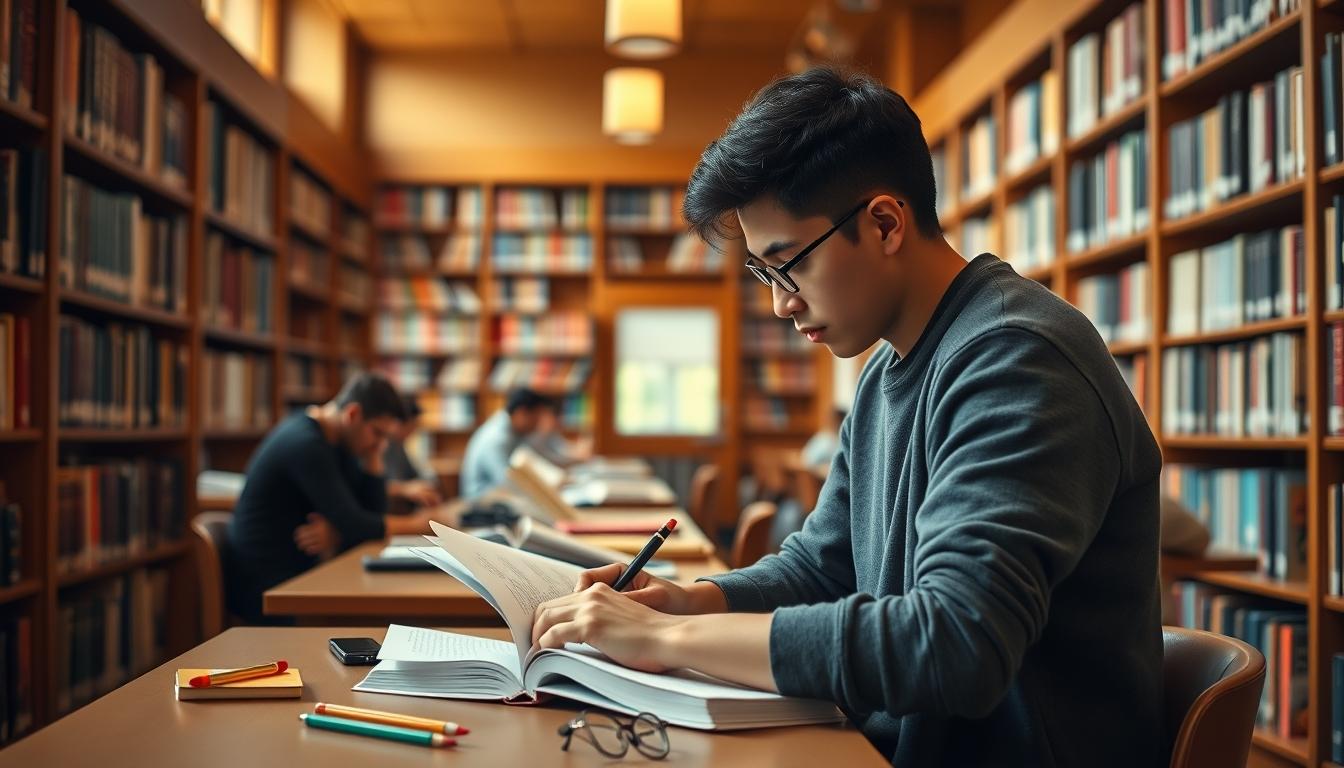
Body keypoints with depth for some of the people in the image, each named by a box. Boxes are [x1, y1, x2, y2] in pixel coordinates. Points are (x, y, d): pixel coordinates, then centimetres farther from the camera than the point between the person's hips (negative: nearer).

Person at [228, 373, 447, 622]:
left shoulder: (338, 442, 7)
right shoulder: (305, 443, -21)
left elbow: (375, 514, 5)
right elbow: (353, 525, -24)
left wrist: (372, 456, -7)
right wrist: (415, 525, -11)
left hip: (298, 575, 8)